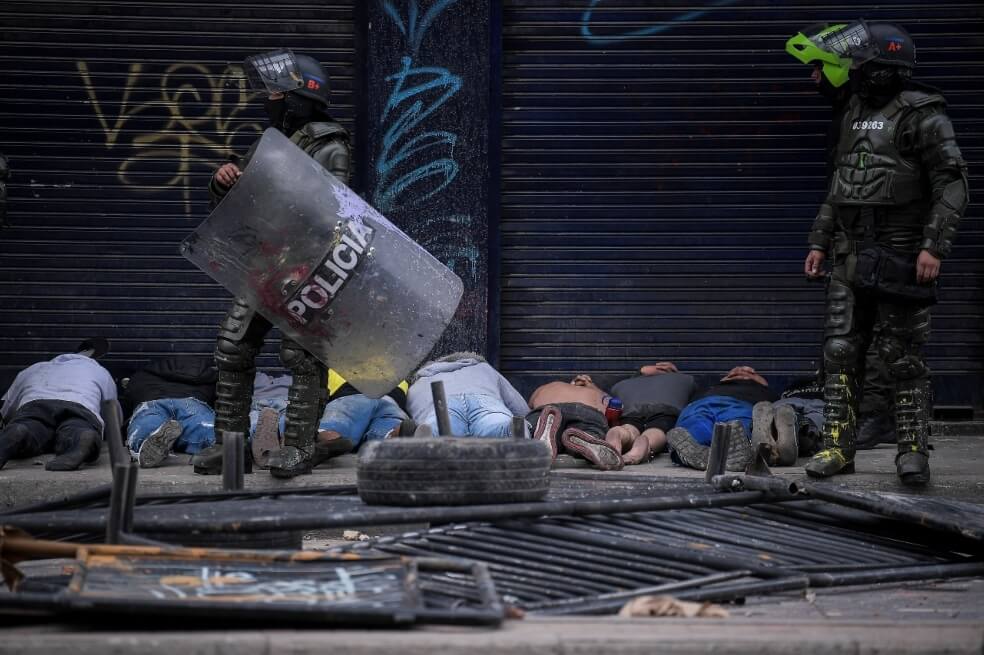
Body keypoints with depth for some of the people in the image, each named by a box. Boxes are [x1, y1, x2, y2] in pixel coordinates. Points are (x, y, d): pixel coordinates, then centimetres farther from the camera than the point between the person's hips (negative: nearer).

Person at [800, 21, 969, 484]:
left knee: (903, 358, -3)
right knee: (840, 352, 4)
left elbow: (953, 185, -12)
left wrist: (934, 246, -21)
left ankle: (913, 451, 4)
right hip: (850, 256, 7)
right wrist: (819, 243, 17)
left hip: (898, 259, -7)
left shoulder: (921, 115, -8)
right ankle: (838, 447, 8)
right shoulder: (854, 114, 15)